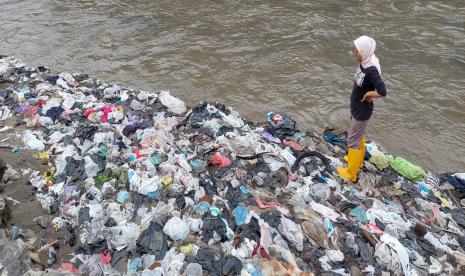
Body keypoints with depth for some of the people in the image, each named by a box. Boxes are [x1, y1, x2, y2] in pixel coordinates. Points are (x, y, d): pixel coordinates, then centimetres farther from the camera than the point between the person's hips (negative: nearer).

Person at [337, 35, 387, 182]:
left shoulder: (371, 70, -30)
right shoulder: (364, 63, -4)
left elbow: (382, 92, -37)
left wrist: (367, 94, -21)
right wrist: (366, 94, -3)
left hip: (362, 111, -9)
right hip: (357, 108, 9)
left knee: (352, 140, 4)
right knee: (359, 135, 27)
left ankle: (351, 173, 21)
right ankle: (358, 160, 50)